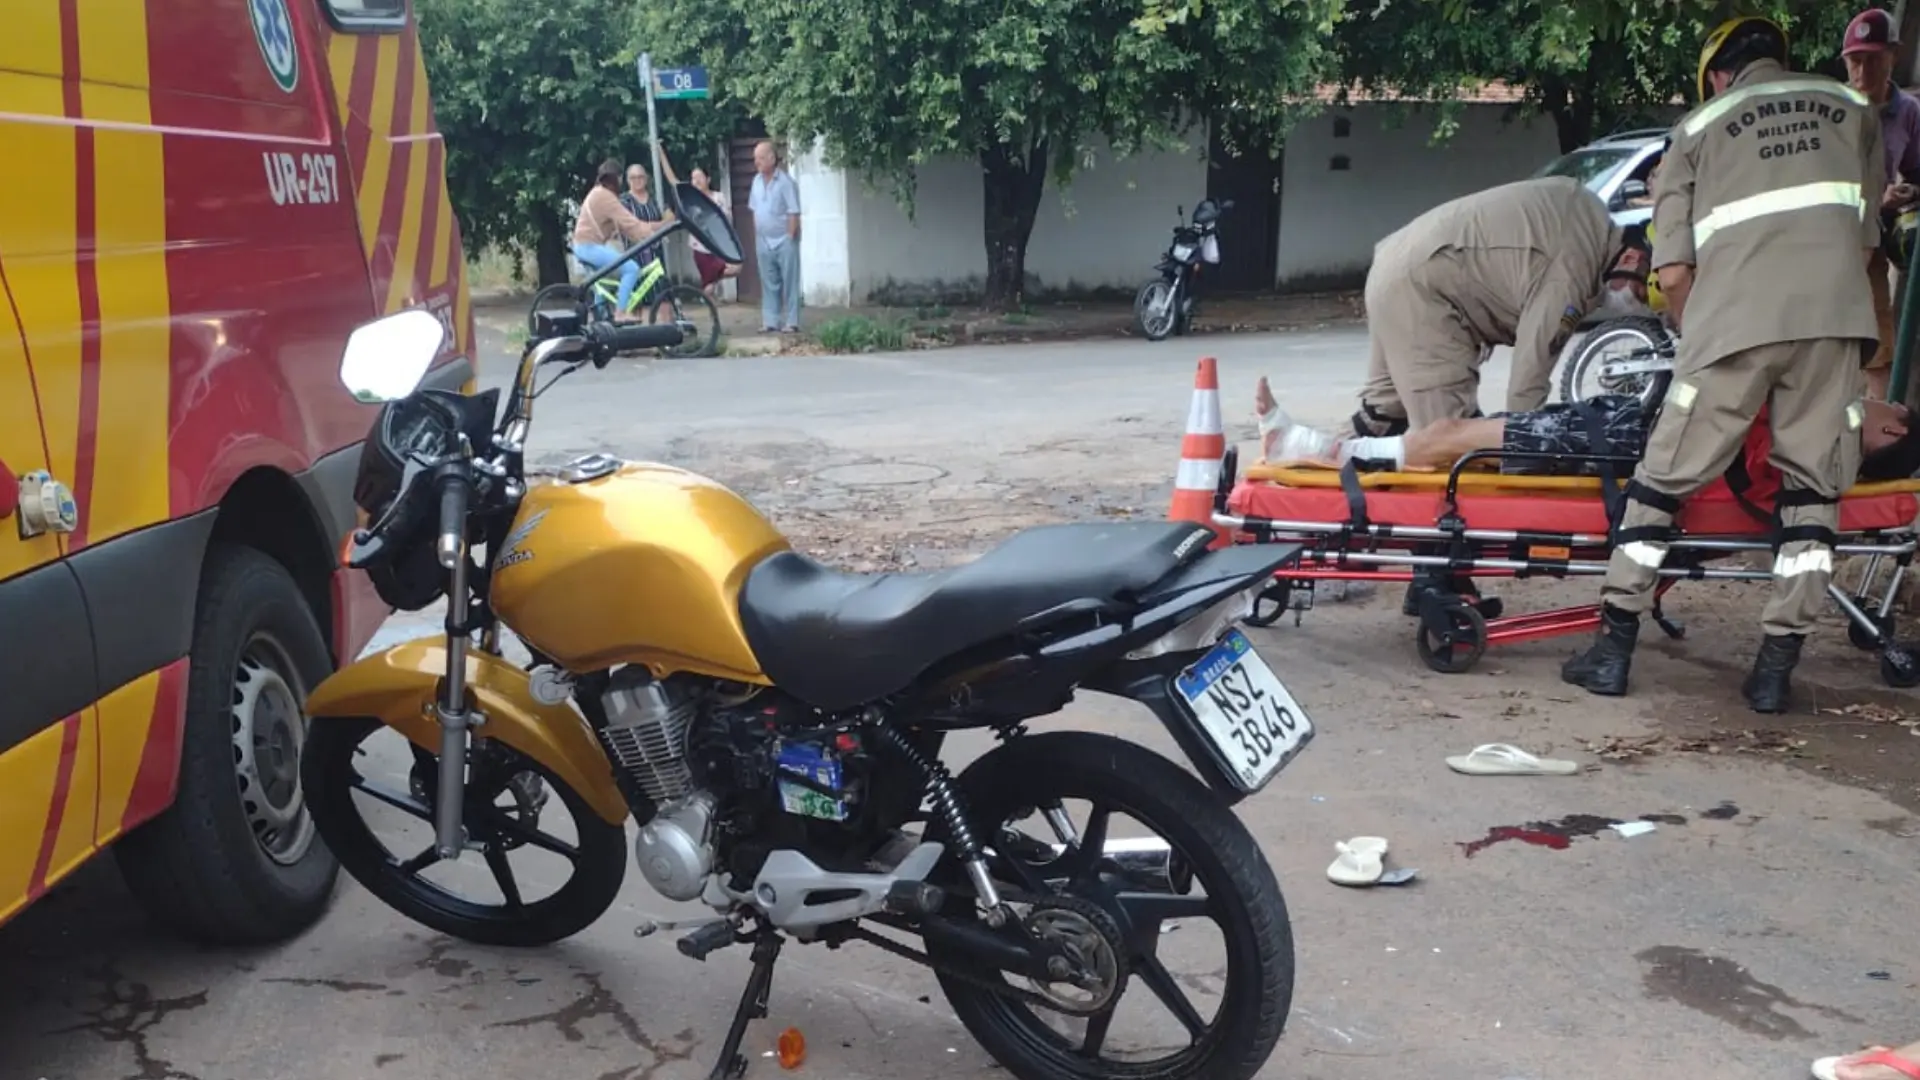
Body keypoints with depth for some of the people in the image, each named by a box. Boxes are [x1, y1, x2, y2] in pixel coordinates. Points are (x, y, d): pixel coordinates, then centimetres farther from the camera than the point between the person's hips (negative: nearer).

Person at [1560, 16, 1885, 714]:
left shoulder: (1697, 128, 17)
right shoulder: (1851, 108, 23)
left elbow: (1673, 273, 9)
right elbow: (1866, 240, 20)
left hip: (1735, 322, -2)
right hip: (1835, 317, 2)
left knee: (1663, 478, 7)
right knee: (1813, 486, 9)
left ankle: (1613, 648, 8)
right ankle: (1776, 666, 9)